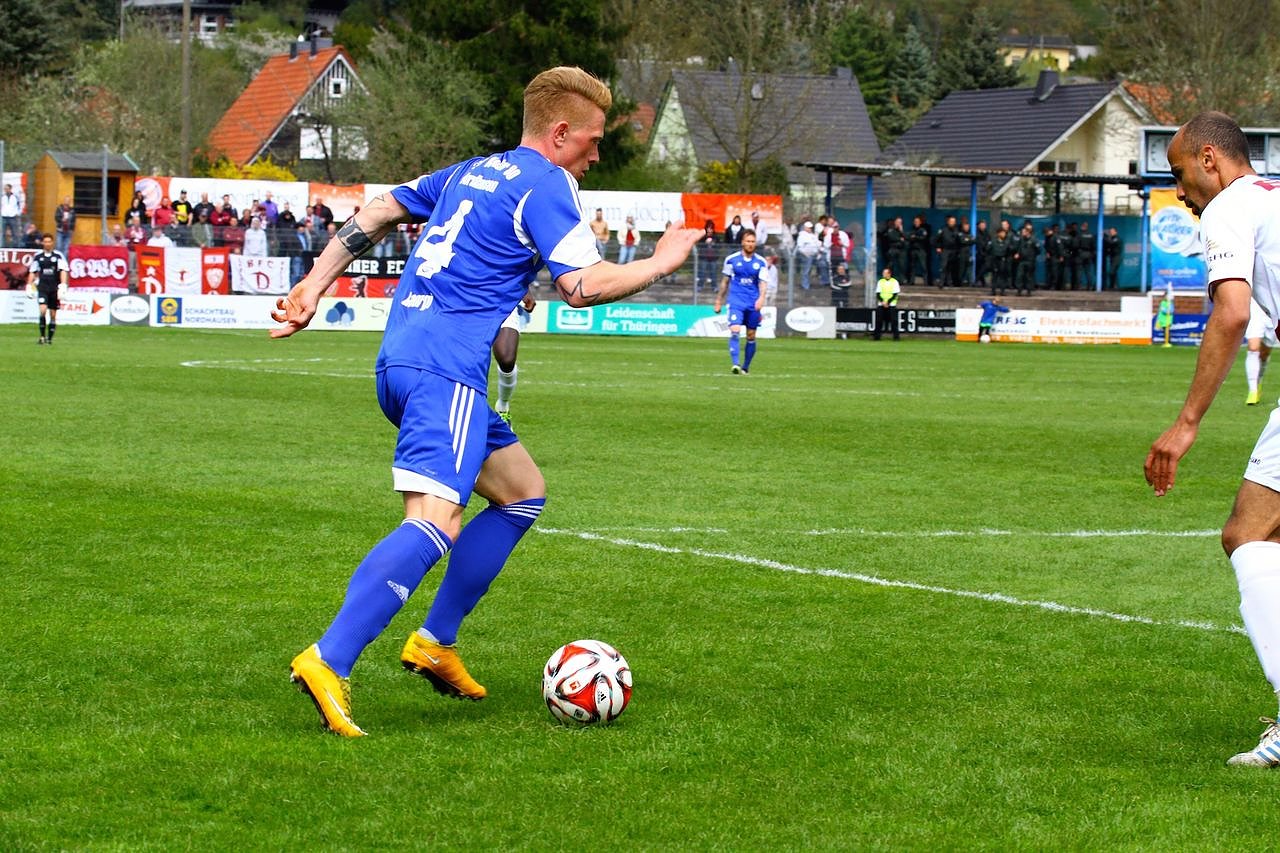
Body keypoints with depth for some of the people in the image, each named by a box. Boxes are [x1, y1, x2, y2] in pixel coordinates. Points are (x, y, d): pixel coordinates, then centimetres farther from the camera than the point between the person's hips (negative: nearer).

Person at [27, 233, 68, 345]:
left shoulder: (58, 256, 0)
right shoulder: (37, 256, 7)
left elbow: (63, 271, -4)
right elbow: (32, 272, 15)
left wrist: (63, 285, -15)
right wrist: (29, 285, 9)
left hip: (55, 288, 0)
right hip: (42, 287, 0)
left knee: (53, 314, 3)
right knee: (43, 309, -17)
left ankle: (50, 338, 12)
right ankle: (42, 336, -11)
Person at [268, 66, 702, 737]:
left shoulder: (471, 173, 23)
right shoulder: (546, 185, -3)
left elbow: (374, 215, 23)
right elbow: (584, 285, -12)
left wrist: (313, 287, 23)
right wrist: (662, 262, 4)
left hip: (398, 361, 10)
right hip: (446, 368, -10)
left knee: (522, 491, 21)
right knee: (436, 519, -22)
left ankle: (435, 643, 16)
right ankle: (327, 663, -37)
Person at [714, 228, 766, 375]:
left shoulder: (760, 262, 5)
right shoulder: (731, 259, 3)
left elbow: (762, 282, -1)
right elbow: (725, 281, 12)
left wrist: (761, 298, -20)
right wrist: (719, 301, 14)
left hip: (753, 303, 2)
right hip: (736, 301, -2)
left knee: (751, 336, 6)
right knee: (735, 331, -21)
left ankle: (746, 367, 20)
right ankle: (735, 364, -28)